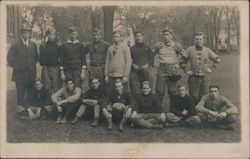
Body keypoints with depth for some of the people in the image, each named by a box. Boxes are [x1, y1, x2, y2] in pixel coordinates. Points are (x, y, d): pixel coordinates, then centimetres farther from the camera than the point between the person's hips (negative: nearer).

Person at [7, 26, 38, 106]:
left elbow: (36, 57, 20)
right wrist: (16, 67, -5)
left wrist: (32, 65, 9)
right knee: (21, 95, 0)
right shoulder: (15, 45, -2)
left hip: (31, 74, 3)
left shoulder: (33, 45, 11)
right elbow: (10, 58, -2)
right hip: (20, 74, -3)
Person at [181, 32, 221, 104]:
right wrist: (186, 71, -1)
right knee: (194, 97, -2)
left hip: (204, 77, 2)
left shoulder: (207, 51, 4)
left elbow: (217, 59, 14)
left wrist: (211, 69, 7)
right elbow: (183, 61, 5)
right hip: (193, 77, -2)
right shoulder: (190, 50, -1)